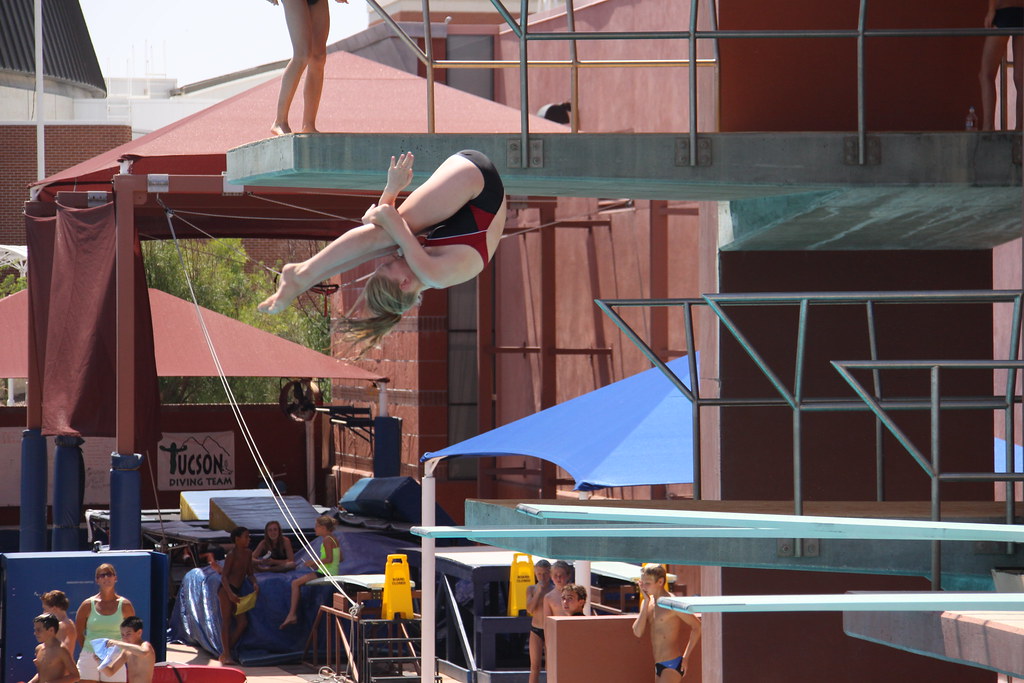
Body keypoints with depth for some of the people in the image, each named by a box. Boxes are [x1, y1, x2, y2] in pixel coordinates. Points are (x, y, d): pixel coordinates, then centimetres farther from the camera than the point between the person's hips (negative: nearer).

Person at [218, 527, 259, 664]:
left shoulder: (248, 553, 10)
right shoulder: (232, 555, -12)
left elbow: (250, 573, 17)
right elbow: (224, 576, -17)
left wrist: (255, 583, -5)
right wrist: (230, 593, -28)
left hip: (237, 591, 8)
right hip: (226, 590, -8)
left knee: (243, 622, 1)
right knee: (226, 621, -8)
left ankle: (225, 653, 6)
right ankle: (226, 654, -10)